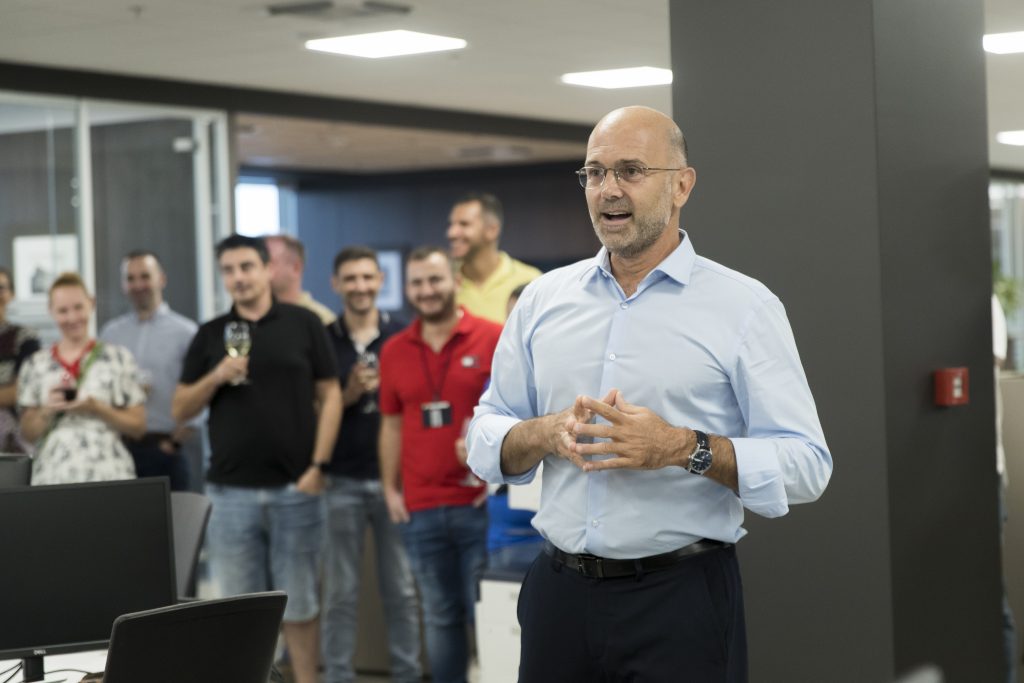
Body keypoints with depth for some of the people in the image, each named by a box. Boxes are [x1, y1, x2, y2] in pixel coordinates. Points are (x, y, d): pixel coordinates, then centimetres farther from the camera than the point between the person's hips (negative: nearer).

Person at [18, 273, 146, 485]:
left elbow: (138, 426, 4)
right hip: (52, 478, 1)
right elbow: (27, 432, 11)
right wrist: (48, 410, -8)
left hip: (108, 476, -1)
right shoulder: (35, 365, 11)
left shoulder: (118, 358, 5)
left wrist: (97, 409, -11)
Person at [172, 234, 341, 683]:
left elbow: (330, 396, 2)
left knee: (298, 603, 5)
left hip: (294, 489, -2)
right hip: (231, 491, 2)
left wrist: (317, 466, -6)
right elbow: (180, 410, 8)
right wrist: (216, 377, -10)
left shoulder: (303, 325, 3)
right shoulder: (210, 335, 9)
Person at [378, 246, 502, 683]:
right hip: (420, 509, 3)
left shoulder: (494, 339, -3)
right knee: (440, 617, 9)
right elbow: (392, 425, 14)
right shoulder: (394, 351, 9)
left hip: (481, 504, -3)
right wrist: (390, 488, 9)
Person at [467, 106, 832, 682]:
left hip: (682, 601, -3)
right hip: (559, 592, 4)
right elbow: (486, 439, 10)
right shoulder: (544, 299, 9)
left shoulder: (744, 306, -3)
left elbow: (805, 464, -9)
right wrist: (548, 433, -11)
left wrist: (685, 449, -22)